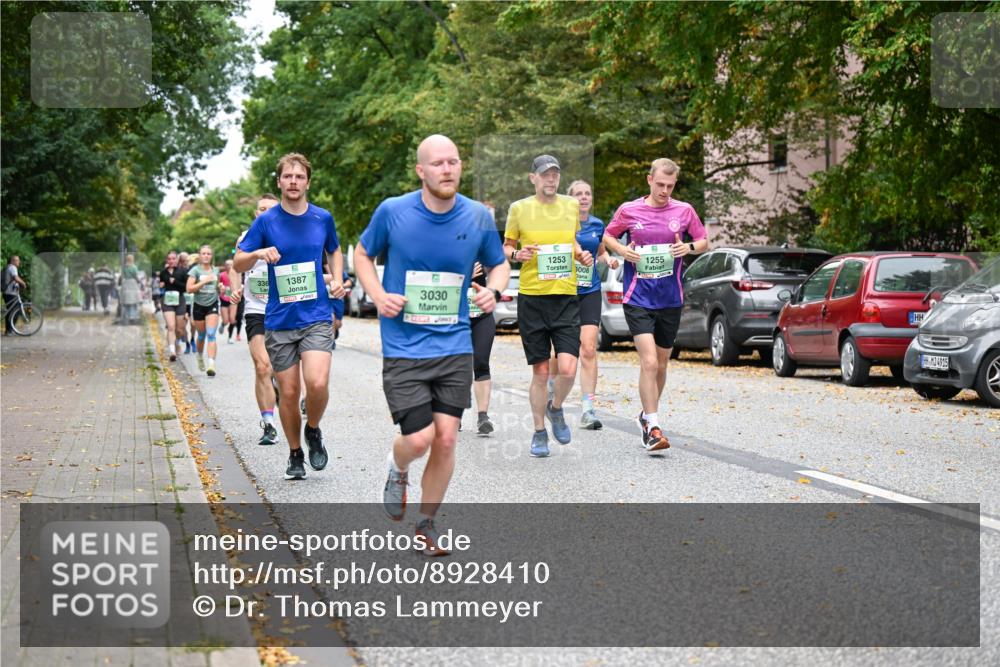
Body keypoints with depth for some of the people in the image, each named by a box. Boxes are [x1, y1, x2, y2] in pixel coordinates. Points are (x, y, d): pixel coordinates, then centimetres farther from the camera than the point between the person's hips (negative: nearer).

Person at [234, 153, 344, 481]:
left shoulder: (323, 218, 4)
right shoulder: (266, 221, -1)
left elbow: (334, 251, 24)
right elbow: (238, 263, 1)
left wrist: (337, 280, 6)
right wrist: (259, 253, -20)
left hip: (317, 318, 0)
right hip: (279, 321, 0)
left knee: (317, 383, -19)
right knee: (288, 392, 4)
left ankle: (313, 431, 10)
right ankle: (295, 454, 23)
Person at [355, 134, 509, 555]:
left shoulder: (478, 217, 0)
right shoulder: (392, 212, -6)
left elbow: (498, 264, 15)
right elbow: (362, 255, 10)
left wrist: (493, 290, -7)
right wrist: (378, 295, -6)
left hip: (455, 346, 2)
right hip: (403, 348, -2)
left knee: (446, 438, -1)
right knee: (419, 438, -11)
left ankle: (426, 524, 20)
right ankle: (398, 472, 27)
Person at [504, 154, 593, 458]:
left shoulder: (571, 205, 9)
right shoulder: (519, 208, 1)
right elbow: (506, 246, 11)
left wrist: (581, 255, 3)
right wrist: (516, 254, -11)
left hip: (566, 296, 2)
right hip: (531, 297, -1)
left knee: (567, 368, -11)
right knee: (540, 371, 3)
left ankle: (556, 409, 20)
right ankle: (539, 432, 21)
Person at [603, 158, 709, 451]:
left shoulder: (684, 211, 3)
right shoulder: (629, 210, 0)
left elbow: (704, 242, 12)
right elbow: (608, 236, 13)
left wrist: (689, 247, -10)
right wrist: (622, 250, -8)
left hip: (670, 300, 3)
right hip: (638, 298, -3)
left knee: (661, 364, 13)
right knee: (649, 362, -16)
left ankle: (648, 414, 34)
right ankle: (652, 427, -13)